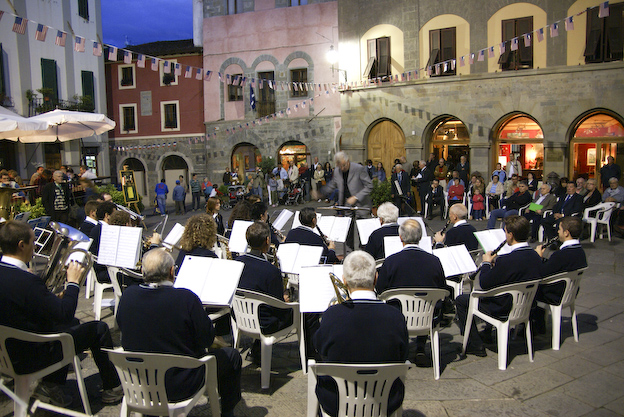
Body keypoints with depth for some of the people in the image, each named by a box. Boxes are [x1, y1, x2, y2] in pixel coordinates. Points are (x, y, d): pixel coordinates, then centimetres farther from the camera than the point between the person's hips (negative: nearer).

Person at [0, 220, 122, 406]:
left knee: (72, 323, 26)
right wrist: (73, 282, -13)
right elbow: (65, 313, -27)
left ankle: (50, 385, 23)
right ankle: (112, 388, 18)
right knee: (98, 328, 1)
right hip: (29, 358, -9)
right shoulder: (26, 281, -31)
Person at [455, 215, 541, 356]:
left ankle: (475, 345, 9)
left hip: (504, 310, -8)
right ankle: (487, 333, 43)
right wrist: (494, 263, 9)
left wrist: (486, 263, -3)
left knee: (461, 300, 5)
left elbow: (484, 284, -19)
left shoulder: (507, 260, -31)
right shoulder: (536, 257, -6)